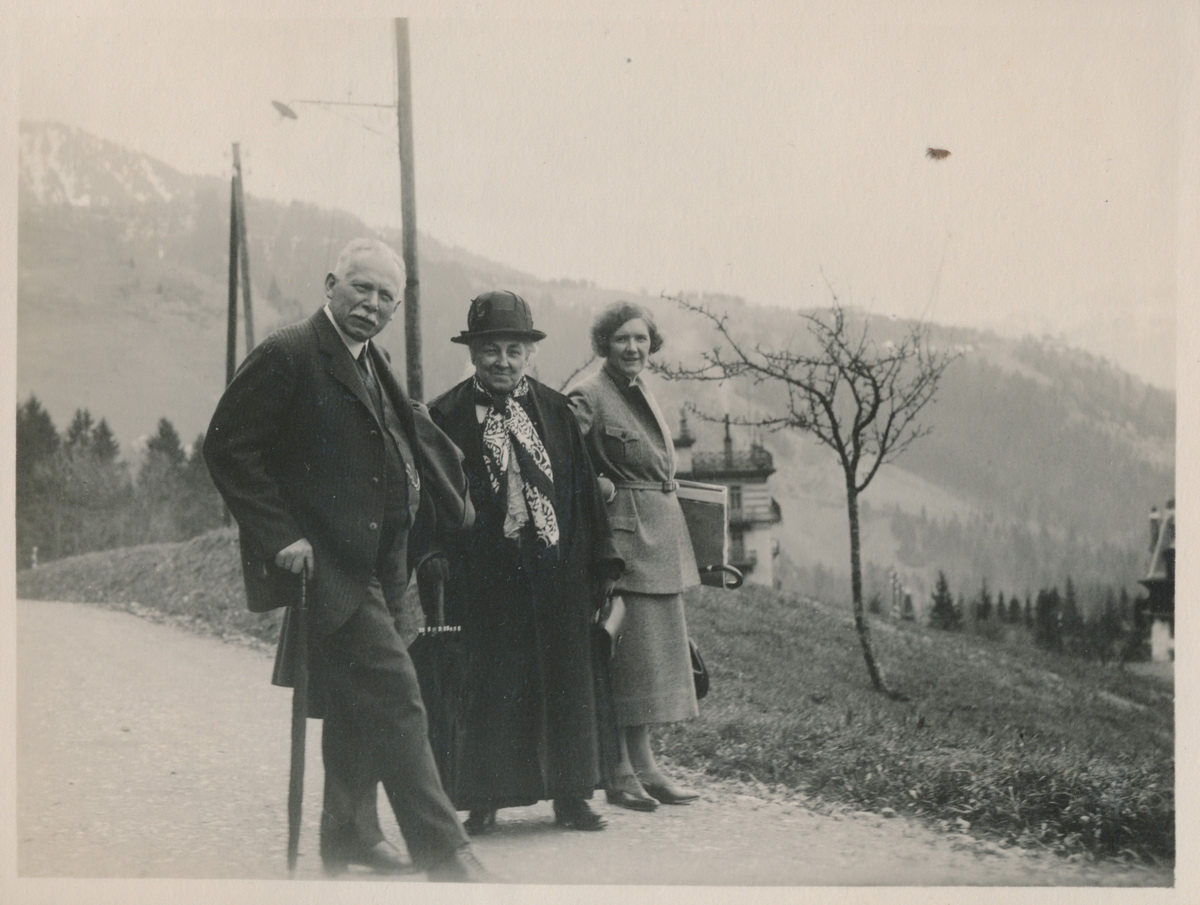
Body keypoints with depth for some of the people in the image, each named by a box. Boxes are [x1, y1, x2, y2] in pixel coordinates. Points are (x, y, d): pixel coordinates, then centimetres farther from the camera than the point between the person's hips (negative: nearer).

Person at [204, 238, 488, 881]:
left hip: (372, 563, 10)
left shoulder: (371, 364, 15)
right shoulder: (288, 355, -12)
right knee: (393, 698, -12)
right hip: (329, 563, -10)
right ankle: (442, 852, -9)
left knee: (357, 702, 18)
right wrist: (279, 535, -19)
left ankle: (347, 833, 31)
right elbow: (227, 447, -14)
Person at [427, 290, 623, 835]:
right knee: (487, 688, 3)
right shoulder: (445, 417, -1)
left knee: (564, 682, 8)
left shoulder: (557, 412, 8)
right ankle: (484, 800, 15)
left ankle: (571, 795, 20)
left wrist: (599, 564, 5)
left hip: (557, 576, 3)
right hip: (482, 579, -3)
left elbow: (584, 491, 9)